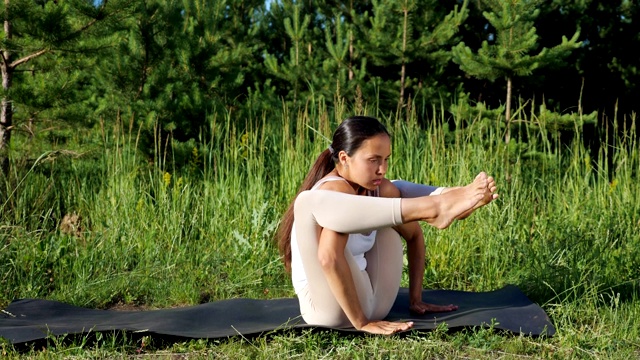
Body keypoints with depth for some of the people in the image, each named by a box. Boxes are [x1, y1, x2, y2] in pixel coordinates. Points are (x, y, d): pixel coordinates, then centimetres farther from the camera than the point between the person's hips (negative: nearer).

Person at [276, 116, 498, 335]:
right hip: (330, 307, -8)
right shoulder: (337, 191, -19)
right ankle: (433, 207, -32)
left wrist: (416, 299, 11)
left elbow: (414, 235, 15)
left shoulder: (380, 189, 3)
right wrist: (361, 323, -32)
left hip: (370, 299, 8)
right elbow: (328, 257, -33)